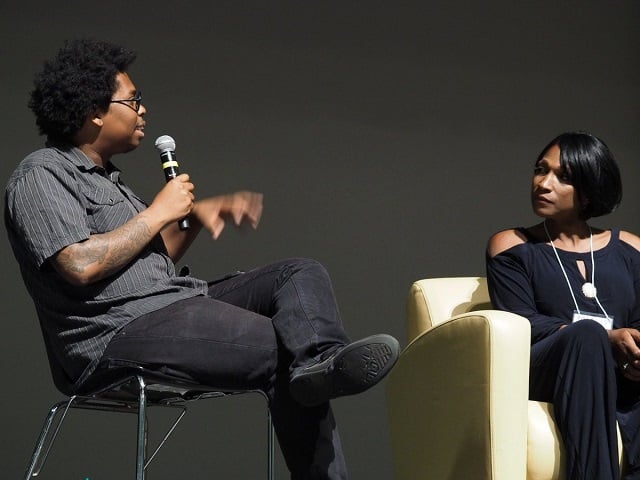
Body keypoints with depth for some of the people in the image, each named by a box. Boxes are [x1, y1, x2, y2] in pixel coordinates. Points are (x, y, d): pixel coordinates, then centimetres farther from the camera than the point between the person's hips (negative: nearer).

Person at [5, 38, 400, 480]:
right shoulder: (42, 176, -5)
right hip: (116, 333, -10)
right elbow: (80, 265, -20)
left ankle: (318, 361, -36)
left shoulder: (103, 177, 26)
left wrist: (196, 214, 9)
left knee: (301, 274, -8)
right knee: (281, 351, -22)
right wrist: (157, 213, -8)